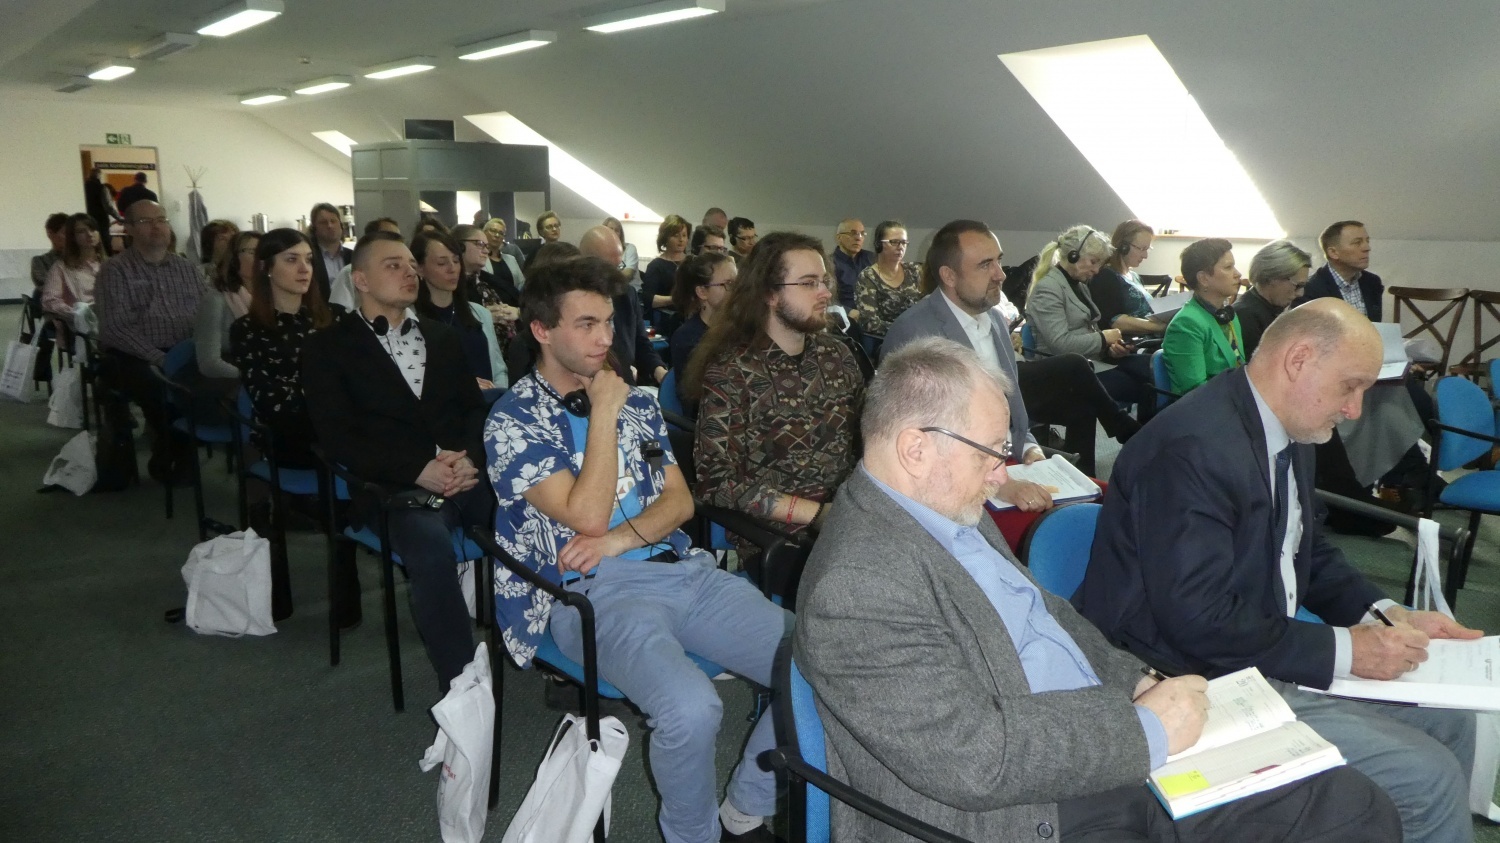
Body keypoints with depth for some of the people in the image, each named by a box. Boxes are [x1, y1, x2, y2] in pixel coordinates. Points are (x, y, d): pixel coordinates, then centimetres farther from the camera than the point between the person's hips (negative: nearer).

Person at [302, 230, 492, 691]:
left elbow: (474, 407, 17)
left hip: (465, 476, 4)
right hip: (395, 486, -4)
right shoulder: (328, 348, 9)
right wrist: (418, 469, -15)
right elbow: (337, 437, -2)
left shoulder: (441, 336, 23)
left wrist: (469, 457, -6)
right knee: (429, 544, -37)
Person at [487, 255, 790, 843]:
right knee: (690, 707, -33)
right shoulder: (513, 420, -1)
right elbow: (586, 515, -12)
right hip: (592, 591, -6)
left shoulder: (635, 402, 18)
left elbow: (680, 499, 13)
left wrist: (620, 537, -7)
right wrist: (603, 413, -6)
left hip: (683, 569, 6)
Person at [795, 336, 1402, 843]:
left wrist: (1132, 679, 4)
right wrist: (1144, 730, -16)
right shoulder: (854, 588, -23)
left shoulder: (954, 512, 8)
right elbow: (977, 760, -25)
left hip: (1115, 765, 9)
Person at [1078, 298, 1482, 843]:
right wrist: (1342, 650, -20)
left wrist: (1385, 614, 1)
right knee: (1428, 777, -12)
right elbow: (1199, 620, -28)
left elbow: (1309, 552, 18)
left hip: (1265, 650, 10)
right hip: (1194, 682, -10)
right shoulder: (1194, 447, -25)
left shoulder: (1288, 434, 6)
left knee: (1450, 719, 14)